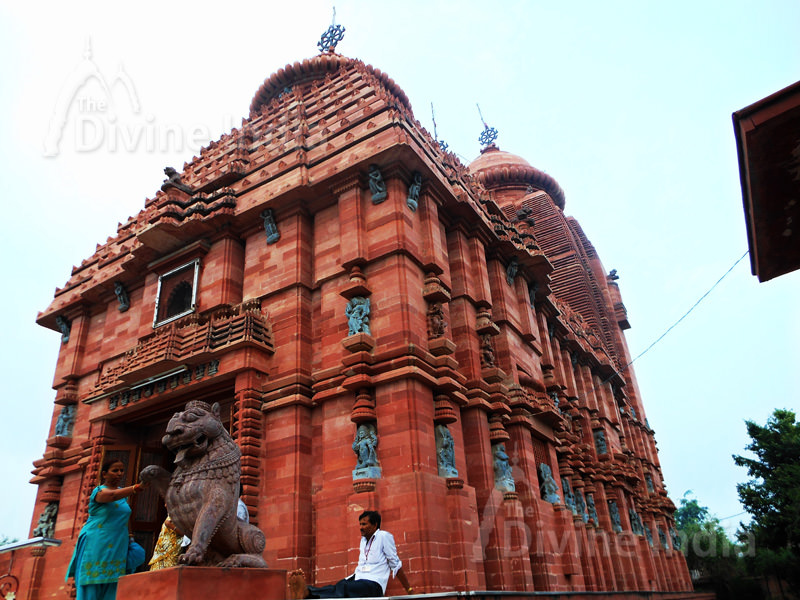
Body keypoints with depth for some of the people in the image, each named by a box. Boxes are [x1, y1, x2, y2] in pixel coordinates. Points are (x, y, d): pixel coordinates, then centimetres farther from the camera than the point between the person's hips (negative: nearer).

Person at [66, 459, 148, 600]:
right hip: (96, 545, -5)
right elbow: (112, 495, -29)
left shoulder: (123, 493, 14)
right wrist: (137, 487, -43)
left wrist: (128, 537, 11)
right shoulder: (98, 491, -5)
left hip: (117, 548, 5)